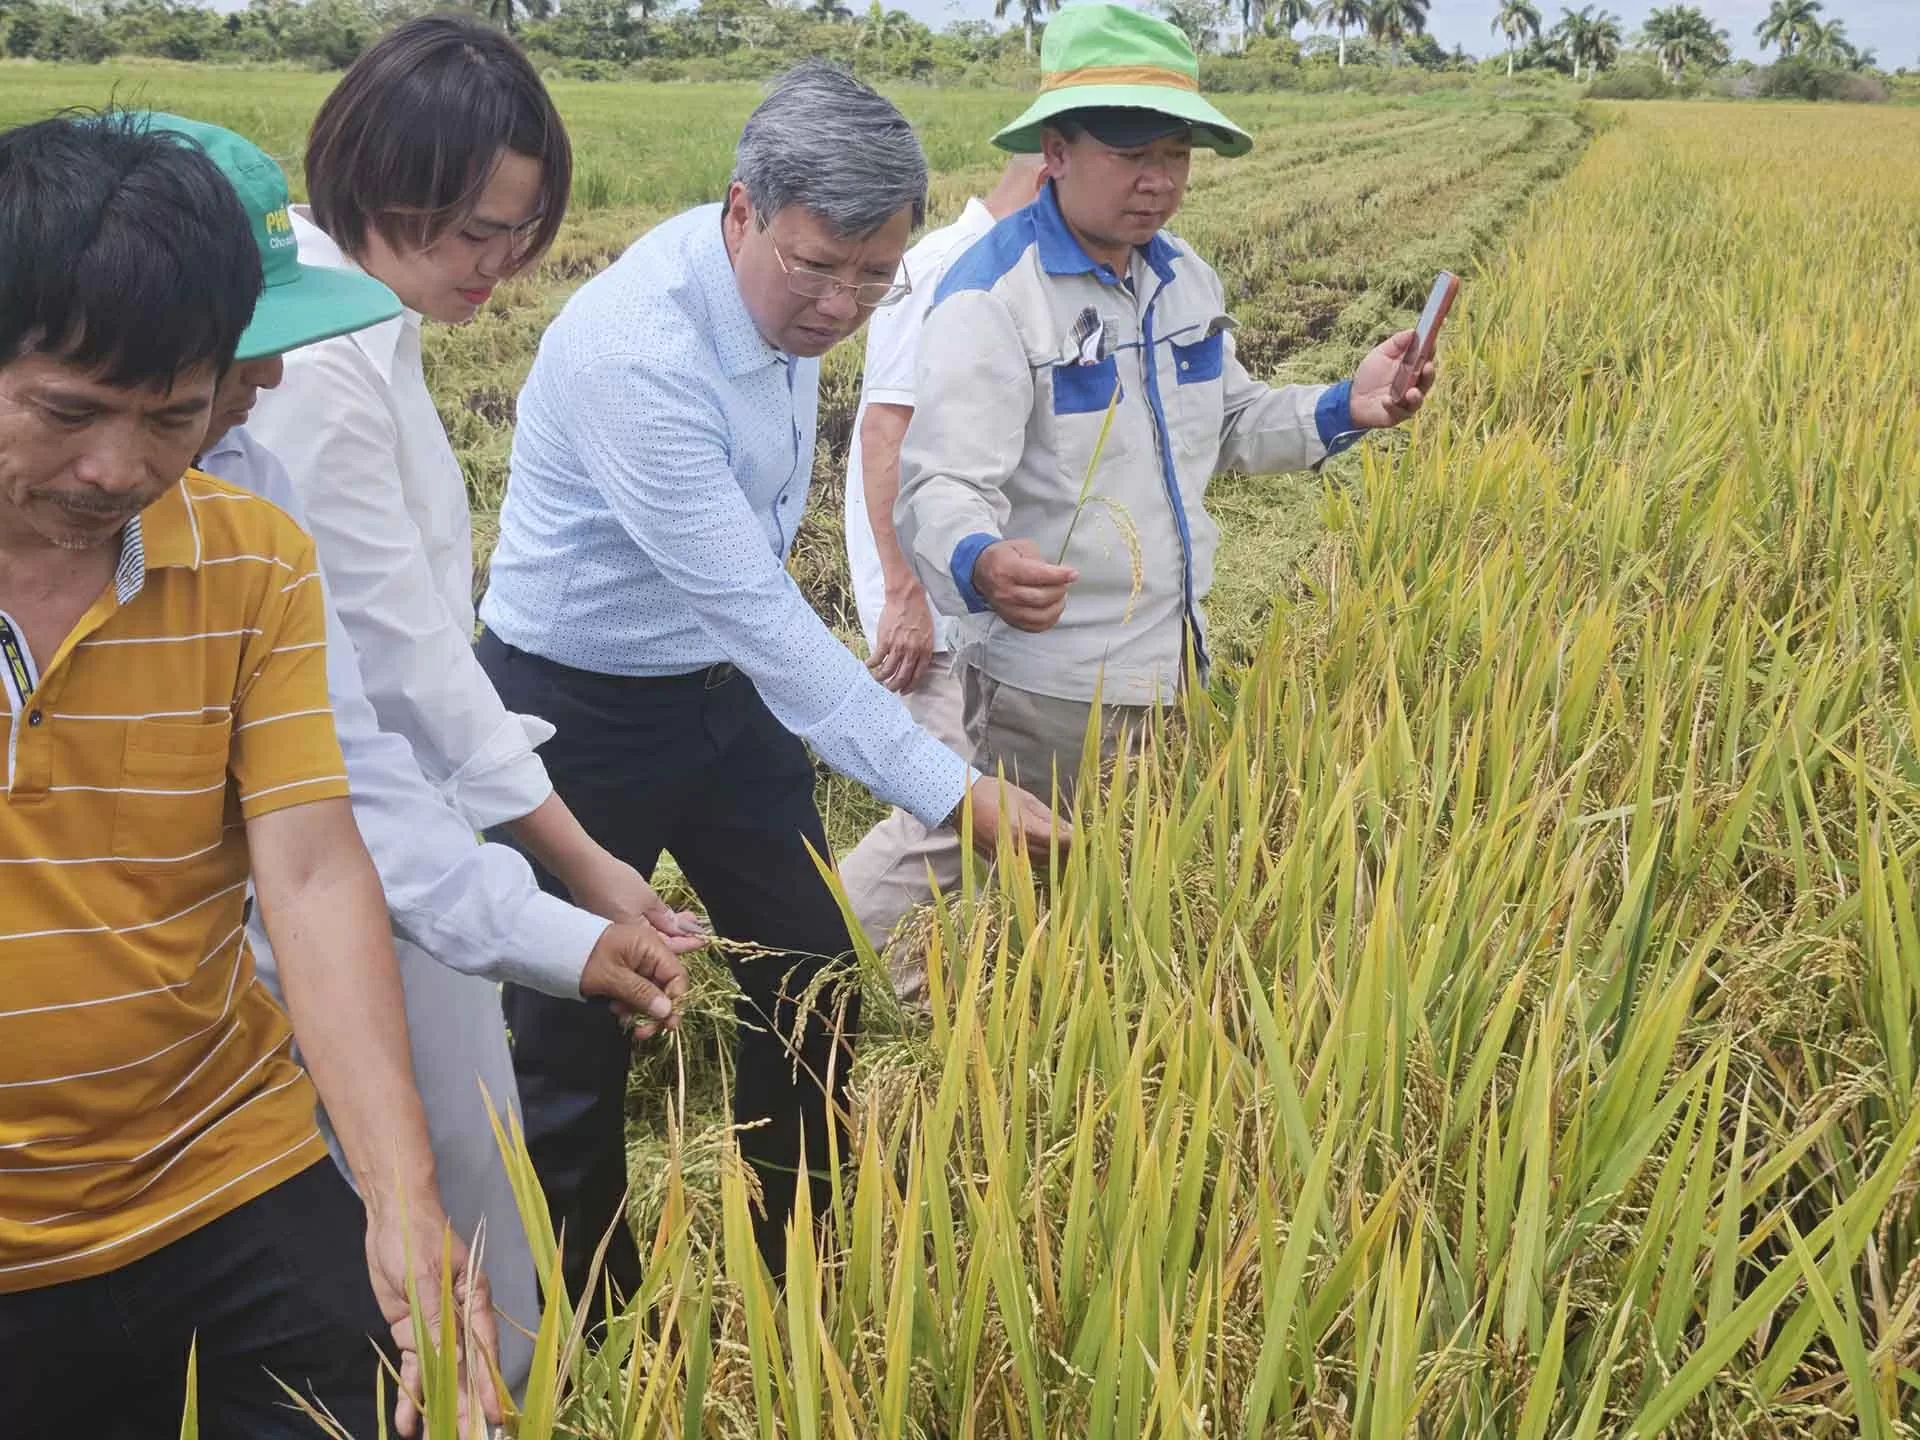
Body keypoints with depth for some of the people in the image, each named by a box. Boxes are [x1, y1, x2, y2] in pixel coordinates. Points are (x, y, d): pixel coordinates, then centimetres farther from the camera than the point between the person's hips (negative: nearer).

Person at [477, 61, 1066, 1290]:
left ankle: (797, 1278, 31)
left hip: (726, 683, 8)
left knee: (814, 985, 11)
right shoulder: (639, 351, -32)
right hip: (584, 712, -7)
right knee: (579, 1027, 6)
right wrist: (952, 790, -33)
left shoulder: (787, 292, -7)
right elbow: (756, 610, -34)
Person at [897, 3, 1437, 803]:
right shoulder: (992, 297, -20)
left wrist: (1343, 410, 0)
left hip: (1173, 664, 8)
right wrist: (979, 566, -51)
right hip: (1050, 689, -7)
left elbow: (1227, 427, 18)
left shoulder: (1186, 279, 5)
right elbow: (943, 489, -28)